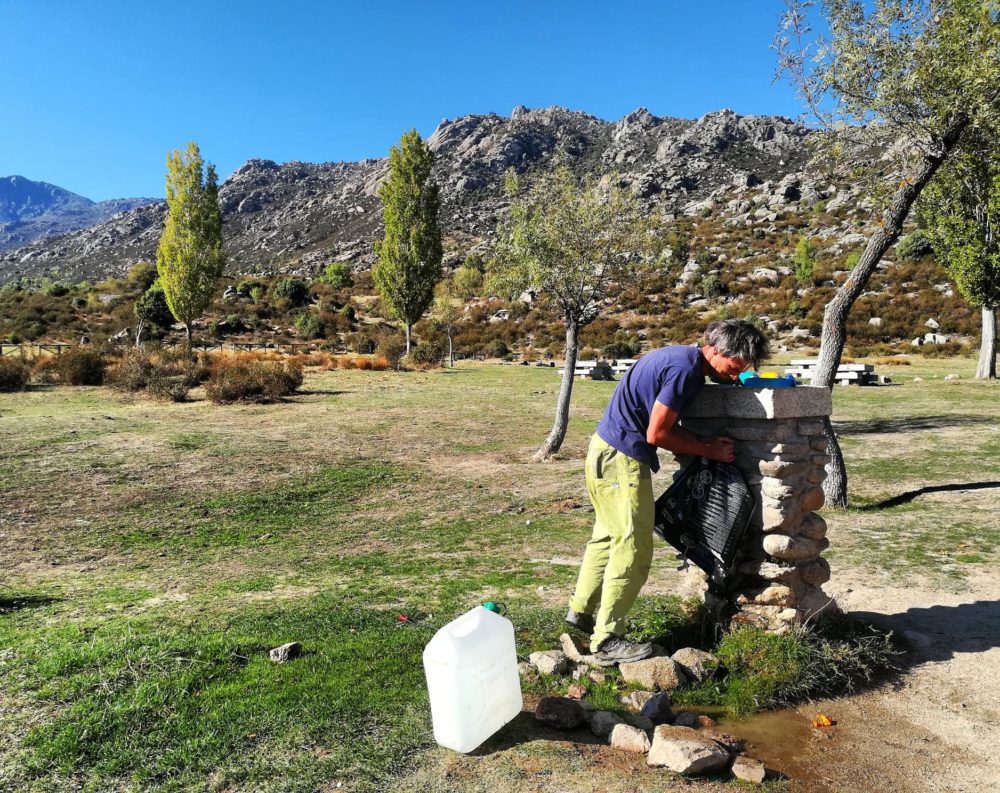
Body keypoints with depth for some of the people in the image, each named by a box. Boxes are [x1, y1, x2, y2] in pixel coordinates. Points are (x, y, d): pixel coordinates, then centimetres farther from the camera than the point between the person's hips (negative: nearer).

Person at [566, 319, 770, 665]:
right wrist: (708, 450, -8)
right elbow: (656, 434, -19)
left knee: (608, 536, 20)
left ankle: (582, 610, 33)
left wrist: (706, 443, 5)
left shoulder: (681, 359, 11)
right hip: (622, 458, -10)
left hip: (607, 453, 10)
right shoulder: (686, 369, -20)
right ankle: (607, 640, 2)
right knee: (634, 547, -5)